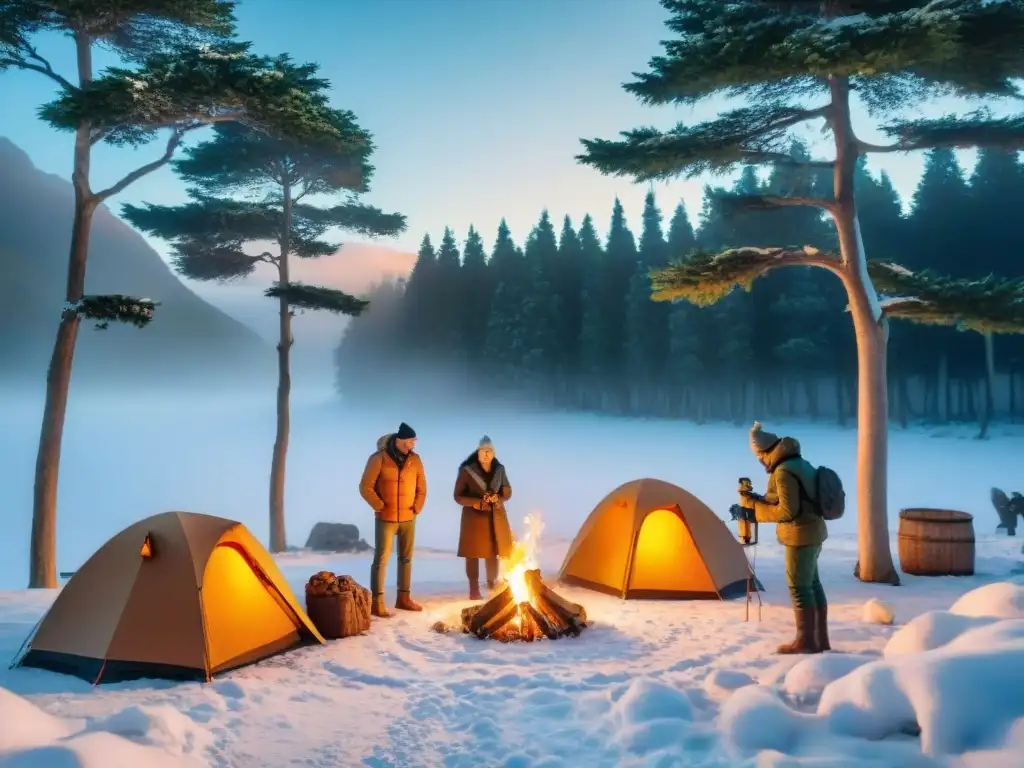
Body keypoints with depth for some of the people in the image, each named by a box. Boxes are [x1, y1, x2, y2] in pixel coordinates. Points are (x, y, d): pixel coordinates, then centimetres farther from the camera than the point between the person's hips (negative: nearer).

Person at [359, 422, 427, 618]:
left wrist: (417, 507, 2)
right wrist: (379, 506, -10)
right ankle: (377, 602, -1)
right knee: (381, 559, -5)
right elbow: (365, 487, -9)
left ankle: (403, 598, 21)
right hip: (386, 518, -5)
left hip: (408, 518, 5)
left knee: (406, 558, 11)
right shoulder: (379, 458, -11)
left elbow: (421, 487, 11)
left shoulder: (414, 459, 3)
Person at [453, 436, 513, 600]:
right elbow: (458, 496, -6)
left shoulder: (499, 469, 4)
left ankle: (492, 584, 22)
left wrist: (497, 498, -10)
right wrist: (477, 502, -20)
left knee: (493, 552, 7)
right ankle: (474, 589, 11)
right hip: (474, 517, -3)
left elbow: (508, 492, 12)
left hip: (495, 517, 3)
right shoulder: (467, 470, -8)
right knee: (473, 554, 0)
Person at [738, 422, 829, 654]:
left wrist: (754, 506, -13)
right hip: (812, 532, 10)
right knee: (812, 584, 14)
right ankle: (820, 639, 21)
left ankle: (805, 641, 5)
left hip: (801, 535, -10)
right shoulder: (800, 463, 10)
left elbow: (787, 511, -23)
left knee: (799, 587, -2)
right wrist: (757, 500, 8)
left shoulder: (783, 471, -21)